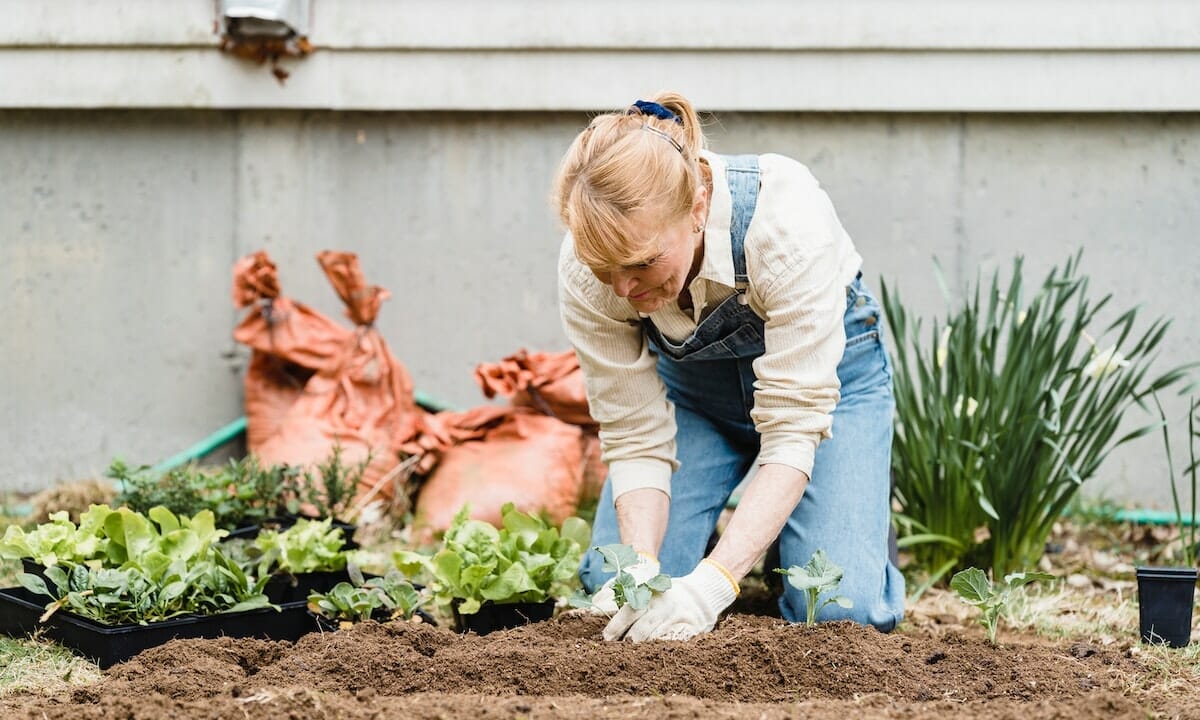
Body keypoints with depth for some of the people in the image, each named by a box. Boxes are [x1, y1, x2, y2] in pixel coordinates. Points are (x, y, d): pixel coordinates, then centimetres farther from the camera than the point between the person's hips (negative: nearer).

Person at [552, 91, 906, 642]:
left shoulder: (786, 223, -39)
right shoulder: (587, 273, -29)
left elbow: (793, 428, -37)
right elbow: (635, 438, -20)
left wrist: (713, 583, -45)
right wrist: (642, 568, -37)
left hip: (825, 365, -3)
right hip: (691, 384, 3)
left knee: (841, 610, -20)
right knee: (613, 584, -15)